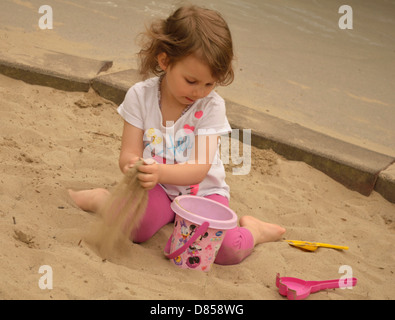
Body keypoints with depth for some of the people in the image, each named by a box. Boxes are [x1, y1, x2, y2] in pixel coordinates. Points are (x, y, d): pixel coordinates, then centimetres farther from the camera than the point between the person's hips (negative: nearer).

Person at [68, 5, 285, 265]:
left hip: (204, 190, 0)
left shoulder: (212, 105, -14)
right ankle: (102, 199, 0)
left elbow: (199, 169, -21)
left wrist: (160, 172, -42)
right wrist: (133, 166, -38)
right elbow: (128, 154, -11)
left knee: (229, 249, -25)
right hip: (159, 187, 1)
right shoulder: (140, 96, -10)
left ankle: (252, 229, 9)